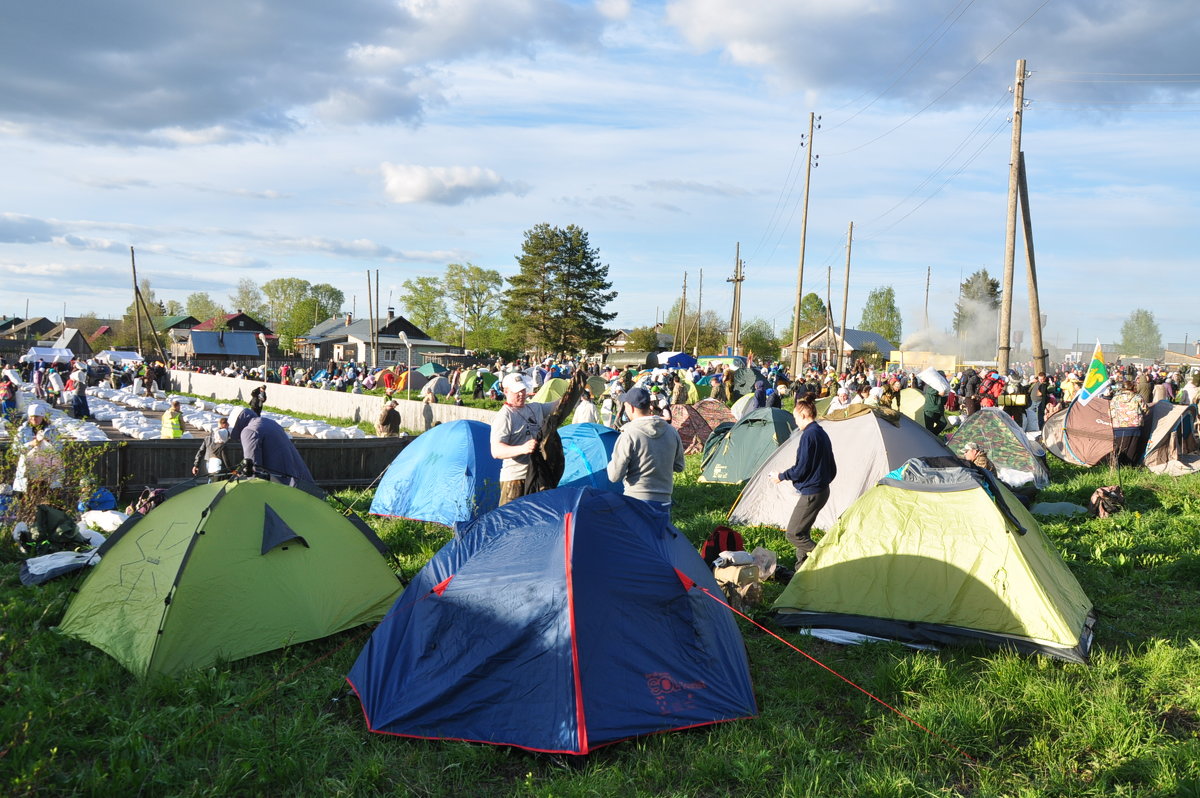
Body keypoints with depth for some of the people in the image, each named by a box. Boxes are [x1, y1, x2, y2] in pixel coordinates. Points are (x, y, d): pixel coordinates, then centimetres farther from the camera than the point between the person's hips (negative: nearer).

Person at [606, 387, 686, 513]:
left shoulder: (628, 436, -14)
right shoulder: (672, 432, 4)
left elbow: (614, 476, -12)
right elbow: (679, 467, 14)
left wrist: (614, 460, 7)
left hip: (635, 500, -4)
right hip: (663, 501, 5)